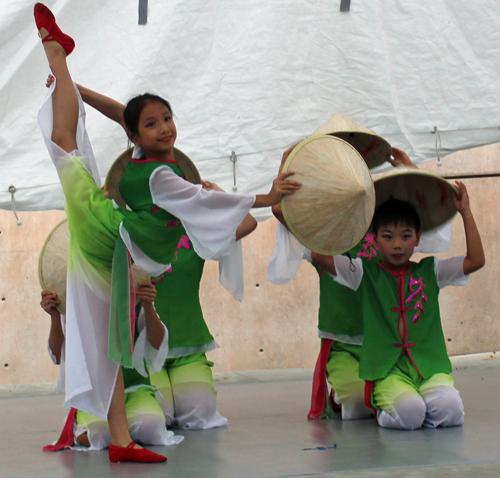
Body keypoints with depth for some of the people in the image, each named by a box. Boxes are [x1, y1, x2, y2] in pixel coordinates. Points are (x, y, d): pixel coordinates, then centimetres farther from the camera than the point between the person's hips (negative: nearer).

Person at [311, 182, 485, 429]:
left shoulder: (430, 271, 13)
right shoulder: (365, 273, 7)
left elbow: (476, 260, 6)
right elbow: (318, 254, -1)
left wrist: (466, 212, 6)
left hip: (431, 367, 2)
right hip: (388, 370, -2)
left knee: (449, 411, -28)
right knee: (408, 412, -31)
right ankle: (384, 409, 2)